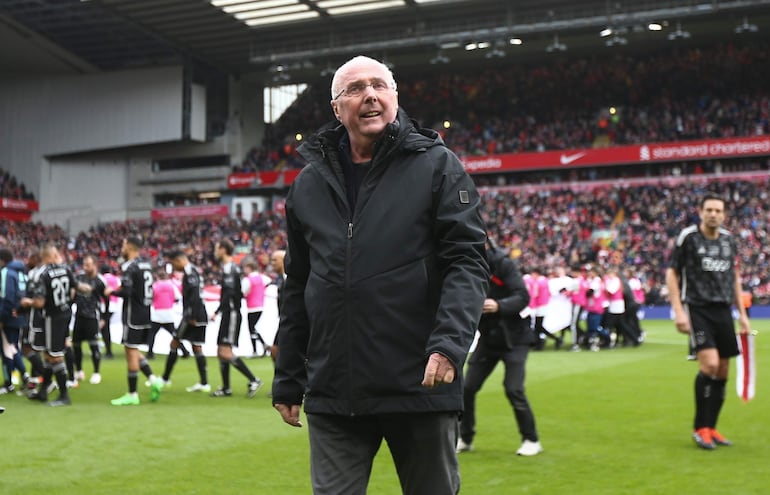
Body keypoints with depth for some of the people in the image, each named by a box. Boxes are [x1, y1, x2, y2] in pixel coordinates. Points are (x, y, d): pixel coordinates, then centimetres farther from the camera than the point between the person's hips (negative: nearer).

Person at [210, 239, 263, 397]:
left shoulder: (229, 268, -13)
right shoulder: (232, 267, 17)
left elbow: (230, 293, -22)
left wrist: (217, 312, -23)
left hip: (231, 313, -10)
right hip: (229, 315, 10)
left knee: (226, 353, -14)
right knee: (221, 352, 11)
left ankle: (253, 380, -12)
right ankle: (226, 388, 15)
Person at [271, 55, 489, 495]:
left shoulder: (438, 166, 1)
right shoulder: (309, 184, 12)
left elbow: (467, 262, -6)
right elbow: (297, 288, 15)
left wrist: (450, 343, -21)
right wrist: (288, 380, 14)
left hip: (421, 384, -2)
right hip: (332, 394, 3)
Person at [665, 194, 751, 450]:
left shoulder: (729, 240, 11)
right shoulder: (688, 237, -4)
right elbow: (671, 274, -3)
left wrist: (742, 313, 16)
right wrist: (678, 311, -11)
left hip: (723, 311, 5)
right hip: (697, 308, -5)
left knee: (722, 371, 3)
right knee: (709, 364, -18)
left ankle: (710, 427, 16)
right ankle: (700, 428, -4)